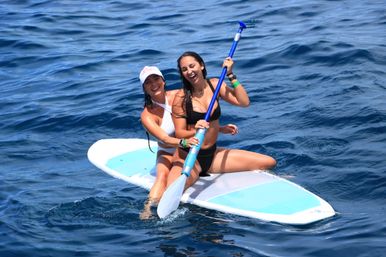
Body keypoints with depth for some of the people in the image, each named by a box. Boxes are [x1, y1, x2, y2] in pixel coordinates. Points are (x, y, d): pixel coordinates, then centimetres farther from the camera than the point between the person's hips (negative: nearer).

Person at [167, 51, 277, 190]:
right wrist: (195, 131, -33)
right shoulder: (181, 98, -10)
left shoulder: (215, 84, 3)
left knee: (269, 162, -3)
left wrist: (230, 75, -9)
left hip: (213, 154, 6)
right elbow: (179, 133, -13)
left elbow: (244, 102, -8)